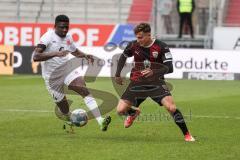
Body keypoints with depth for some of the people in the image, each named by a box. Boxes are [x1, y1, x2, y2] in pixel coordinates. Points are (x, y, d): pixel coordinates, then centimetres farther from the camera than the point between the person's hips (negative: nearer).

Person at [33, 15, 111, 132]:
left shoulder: (68, 37, 1)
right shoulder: (48, 37, -20)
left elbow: (75, 51, 23)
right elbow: (35, 57, -32)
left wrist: (85, 56, 1)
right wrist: (56, 54, -43)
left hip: (67, 71, 4)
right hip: (52, 77, -4)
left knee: (84, 90, -22)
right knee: (65, 111, 3)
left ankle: (101, 122, -33)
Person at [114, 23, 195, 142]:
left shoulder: (161, 47, -14)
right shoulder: (133, 45, -5)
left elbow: (169, 68, -18)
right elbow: (123, 57, 16)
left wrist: (154, 72, -33)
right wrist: (117, 75, 16)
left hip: (156, 82, -3)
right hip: (137, 83, 3)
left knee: (171, 107, -22)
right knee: (120, 110, -8)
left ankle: (187, 135, -6)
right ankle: (133, 113, 32)